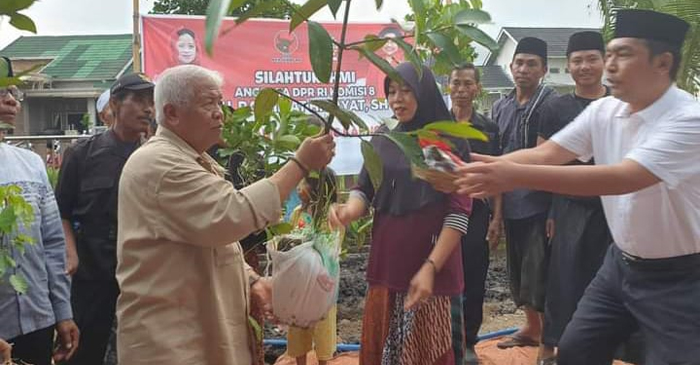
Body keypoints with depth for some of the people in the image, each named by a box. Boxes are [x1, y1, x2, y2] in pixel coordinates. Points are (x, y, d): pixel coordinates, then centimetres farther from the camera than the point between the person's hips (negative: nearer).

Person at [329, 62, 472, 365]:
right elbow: (364, 190, 8)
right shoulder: (382, 140, 9)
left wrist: (430, 267, -18)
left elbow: (459, 211, -10)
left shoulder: (450, 141, -4)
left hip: (434, 264, -4)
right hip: (387, 261, 4)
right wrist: (349, 210, -16)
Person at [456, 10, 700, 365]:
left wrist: (515, 175, -43)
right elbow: (546, 153, -8)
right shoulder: (603, 111, -3)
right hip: (620, 263, 6)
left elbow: (626, 178, -36)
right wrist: (485, 169, -25)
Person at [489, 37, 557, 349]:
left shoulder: (552, 103, -7)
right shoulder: (500, 107, 11)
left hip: (540, 203, -6)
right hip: (510, 203, 6)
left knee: (540, 272, -3)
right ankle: (531, 327, 31)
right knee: (518, 269, 15)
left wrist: (556, 210, -15)